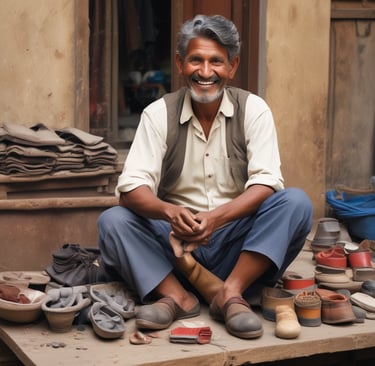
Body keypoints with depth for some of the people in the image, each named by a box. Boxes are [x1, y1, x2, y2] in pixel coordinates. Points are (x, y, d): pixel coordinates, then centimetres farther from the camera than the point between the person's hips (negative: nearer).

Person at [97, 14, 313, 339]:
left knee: (296, 202, -25)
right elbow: (131, 187, -12)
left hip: (236, 240, 0)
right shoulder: (158, 114, -3)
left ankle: (231, 294, -26)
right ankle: (177, 296, -24)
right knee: (112, 221, -22)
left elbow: (265, 183, -13)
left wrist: (217, 217, -32)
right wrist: (170, 212, -35)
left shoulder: (253, 109, -3)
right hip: (175, 239, 0)